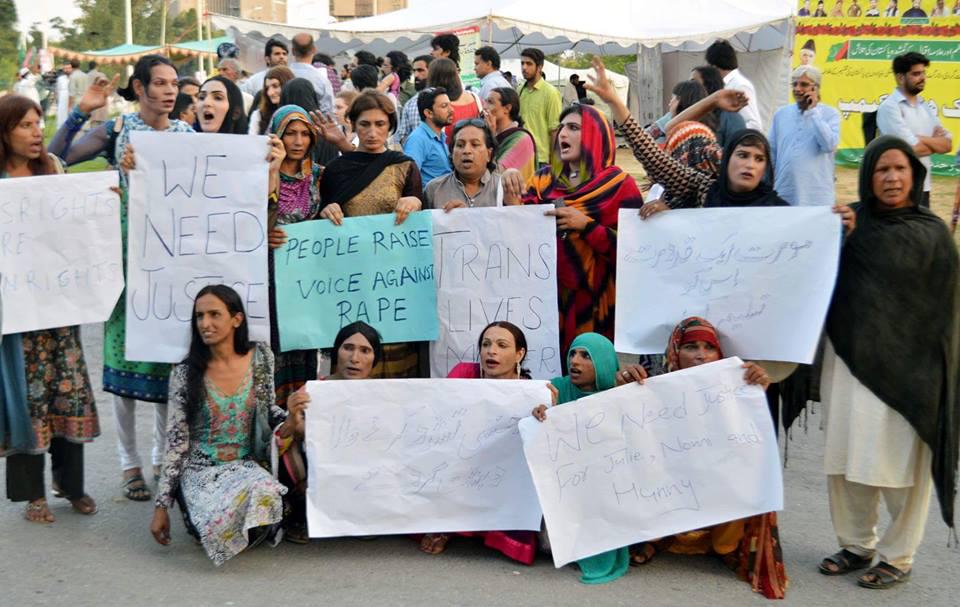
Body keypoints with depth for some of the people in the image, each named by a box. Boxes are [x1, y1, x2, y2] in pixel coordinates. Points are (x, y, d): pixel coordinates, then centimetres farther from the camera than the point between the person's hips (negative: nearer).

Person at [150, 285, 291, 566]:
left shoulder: (260, 357, -1)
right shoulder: (185, 373, -6)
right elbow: (176, 442, -4)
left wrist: (288, 424, -11)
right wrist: (161, 506, -6)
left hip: (248, 466, 2)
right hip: (201, 470, -1)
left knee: (266, 494, -34)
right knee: (220, 522, -32)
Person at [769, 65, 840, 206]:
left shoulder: (830, 114, 0)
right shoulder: (781, 114, 8)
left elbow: (829, 145, -15)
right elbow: (771, 152, 12)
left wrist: (813, 111, -10)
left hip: (817, 195, -3)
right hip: (784, 193, 3)